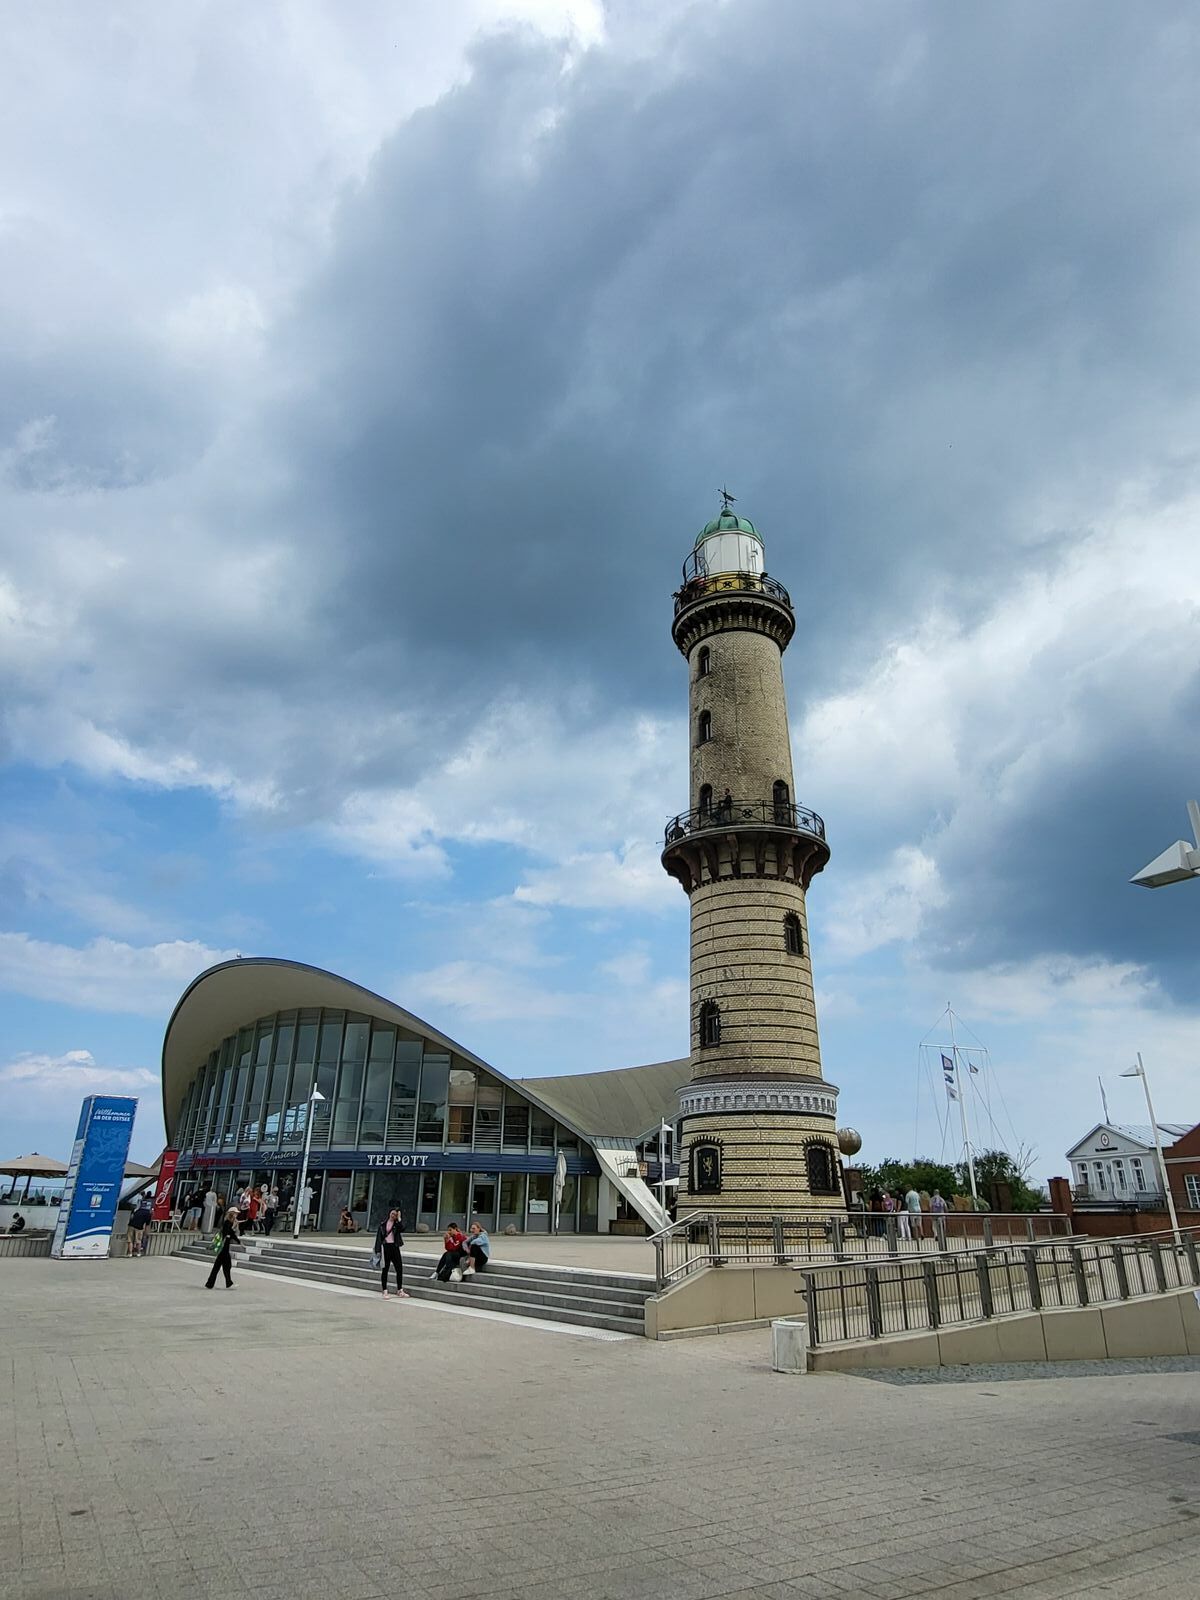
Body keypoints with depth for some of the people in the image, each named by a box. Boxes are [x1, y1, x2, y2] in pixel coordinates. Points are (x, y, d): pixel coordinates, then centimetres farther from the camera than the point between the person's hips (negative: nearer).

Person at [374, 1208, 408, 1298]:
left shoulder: (397, 1224, 5)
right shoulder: (383, 1224, 3)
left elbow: (401, 1228, -18)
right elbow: (379, 1236, 1)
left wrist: (399, 1219, -15)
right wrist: (378, 1250, -4)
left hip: (394, 1247, 1)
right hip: (385, 1247, -1)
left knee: (399, 1268, 1)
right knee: (385, 1269, 4)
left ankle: (400, 1291, 12)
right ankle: (385, 1291, 11)